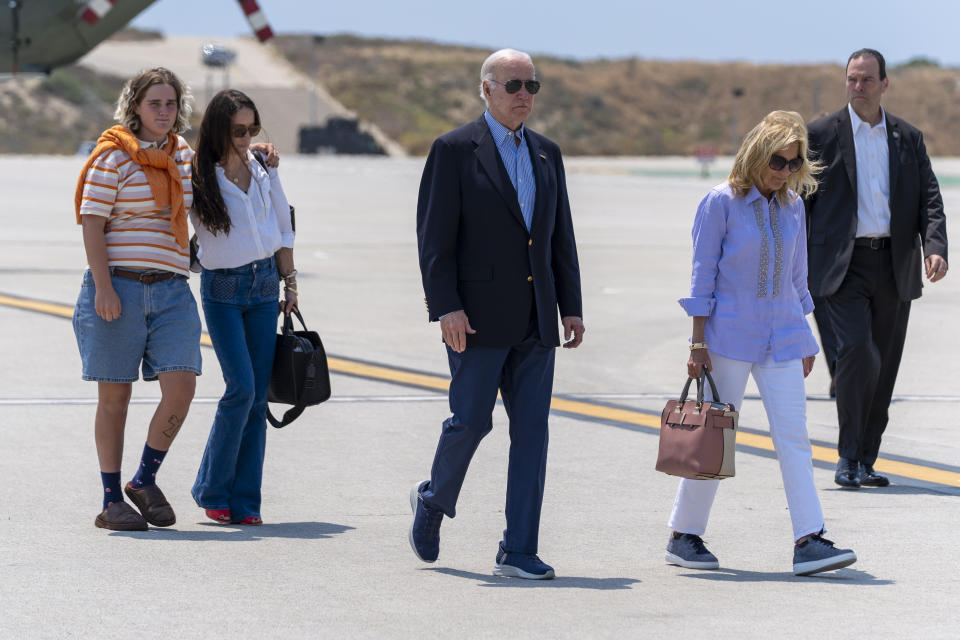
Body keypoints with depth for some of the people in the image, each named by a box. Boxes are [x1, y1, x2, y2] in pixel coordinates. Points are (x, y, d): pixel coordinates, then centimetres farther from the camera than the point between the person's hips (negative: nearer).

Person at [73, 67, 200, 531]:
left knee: (181, 386, -10)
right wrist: (103, 286, -17)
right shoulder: (113, 157, -3)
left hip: (170, 288, 5)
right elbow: (92, 223, -8)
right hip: (118, 286, -5)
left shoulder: (182, 154, 15)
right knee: (115, 394, 0)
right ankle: (111, 502, 8)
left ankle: (145, 481, 9)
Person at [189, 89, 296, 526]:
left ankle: (244, 500, 5)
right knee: (241, 387, -15)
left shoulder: (264, 168, 5)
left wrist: (290, 282, 13)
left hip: (264, 283, 4)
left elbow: (283, 228, 15)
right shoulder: (198, 177, -7)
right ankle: (212, 491, 0)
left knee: (258, 395, 0)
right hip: (222, 289, -4)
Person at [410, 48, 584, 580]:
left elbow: (561, 238, 16)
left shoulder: (546, 154, 14)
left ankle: (518, 552, 1)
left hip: (535, 319, 5)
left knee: (531, 430, 0)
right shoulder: (455, 150, -4)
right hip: (478, 316, -5)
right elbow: (434, 236, -8)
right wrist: (446, 308, -17)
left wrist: (571, 308, 9)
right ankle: (435, 499, 25)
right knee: (470, 420, -5)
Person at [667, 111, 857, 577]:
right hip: (730, 335, -4)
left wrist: (804, 340, 18)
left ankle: (809, 542, -9)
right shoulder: (722, 202, -7)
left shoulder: (792, 206, 9)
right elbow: (702, 274, -6)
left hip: (782, 336, 4)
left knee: (794, 436, -5)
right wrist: (698, 342, -9)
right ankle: (683, 537, 15)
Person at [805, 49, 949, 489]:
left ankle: (865, 462, 15)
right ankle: (847, 457, -8)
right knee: (858, 351, -20)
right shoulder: (821, 134, 3)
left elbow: (929, 199, 6)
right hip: (842, 266, -4)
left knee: (884, 365, 5)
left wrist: (935, 247, -12)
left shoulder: (908, 138, 11)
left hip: (895, 267, 4)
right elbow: (800, 199, 5)